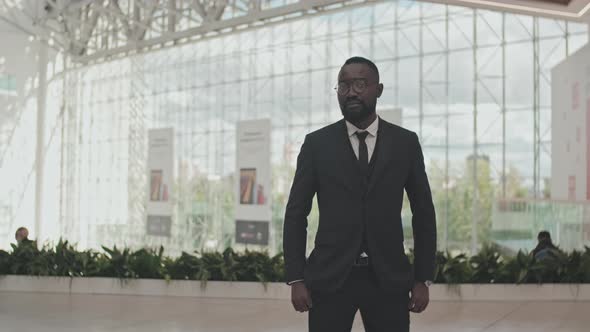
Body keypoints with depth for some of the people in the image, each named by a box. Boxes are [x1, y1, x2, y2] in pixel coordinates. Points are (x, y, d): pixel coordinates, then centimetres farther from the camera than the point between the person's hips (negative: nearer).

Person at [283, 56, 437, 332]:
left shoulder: (405, 143, 5)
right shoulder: (317, 144, 3)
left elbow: (423, 213, 9)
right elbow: (296, 214, 4)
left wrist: (423, 278, 3)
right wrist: (296, 279, -3)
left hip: (388, 278, 1)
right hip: (329, 278, 0)